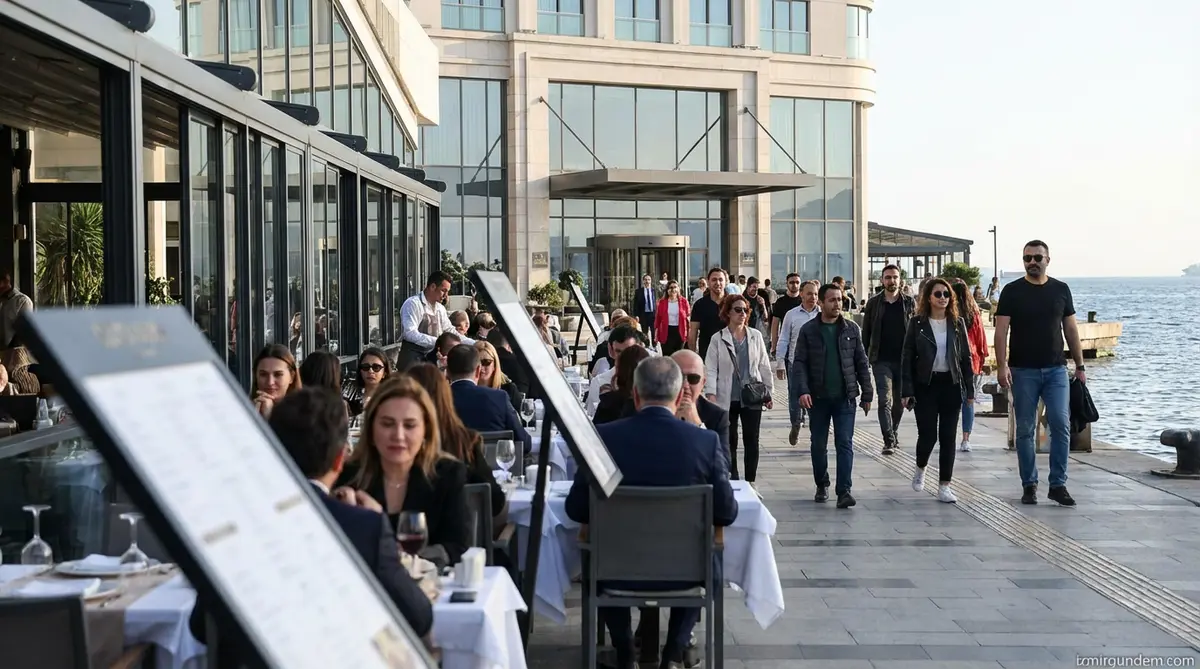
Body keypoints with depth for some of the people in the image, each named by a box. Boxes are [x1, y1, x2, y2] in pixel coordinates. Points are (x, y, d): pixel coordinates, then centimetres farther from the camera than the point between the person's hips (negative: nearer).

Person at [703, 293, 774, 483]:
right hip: (727, 399, -1)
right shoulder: (718, 339, -2)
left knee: (752, 441, 3)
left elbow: (764, 365, 8)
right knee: (729, 442, 6)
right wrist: (710, 394, -15)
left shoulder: (755, 336, 5)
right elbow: (710, 369, -5)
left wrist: (768, 391, 6)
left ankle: (750, 482, 10)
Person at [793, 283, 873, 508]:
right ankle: (822, 485, 27)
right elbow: (800, 363, -3)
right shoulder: (809, 330, 0)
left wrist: (866, 394, 4)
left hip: (845, 397, 0)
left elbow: (861, 363, 7)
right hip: (818, 397, 0)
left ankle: (844, 491, -7)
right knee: (819, 444, 10)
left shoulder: (851, 329, 4)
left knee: (845, 444, -6)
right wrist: (803, 390, -17)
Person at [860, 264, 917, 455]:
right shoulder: (874, 303, 4)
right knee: (885, 400, -12)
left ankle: (892, 435, 28)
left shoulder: (910, 303, 5)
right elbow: (866, 332, 7)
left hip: (904, 360, 2)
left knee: (899, 402, 10)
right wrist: (864, 357, 2)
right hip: (882, 360, -2)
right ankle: (889, 441, -15)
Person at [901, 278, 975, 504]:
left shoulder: (957, 323, 5)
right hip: (925, 385, -2)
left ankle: (944, 486, 8)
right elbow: (907, 358, -3)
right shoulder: (917, 323, -2)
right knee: (928, 434, -3)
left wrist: (970, 389, 3)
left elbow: (966, 357, 8)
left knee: (948, 436, 1)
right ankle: (920, 468, 29)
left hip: (951, 385, 2)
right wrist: (907, 391, -9)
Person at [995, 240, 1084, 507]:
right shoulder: (1012, 291, 0)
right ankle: (1029, 485, 13)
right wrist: (1002, 365, -15)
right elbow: (1001, 331, -4)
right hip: (1023, 371, -1)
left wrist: (1080, 366, 8)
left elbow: (1071, 330, 11)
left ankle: (1058, 485, 1)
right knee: (1025, 430, 4)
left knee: (1061, 425, -6)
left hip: (1056, 370, 2)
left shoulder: (1061, 290, 8)